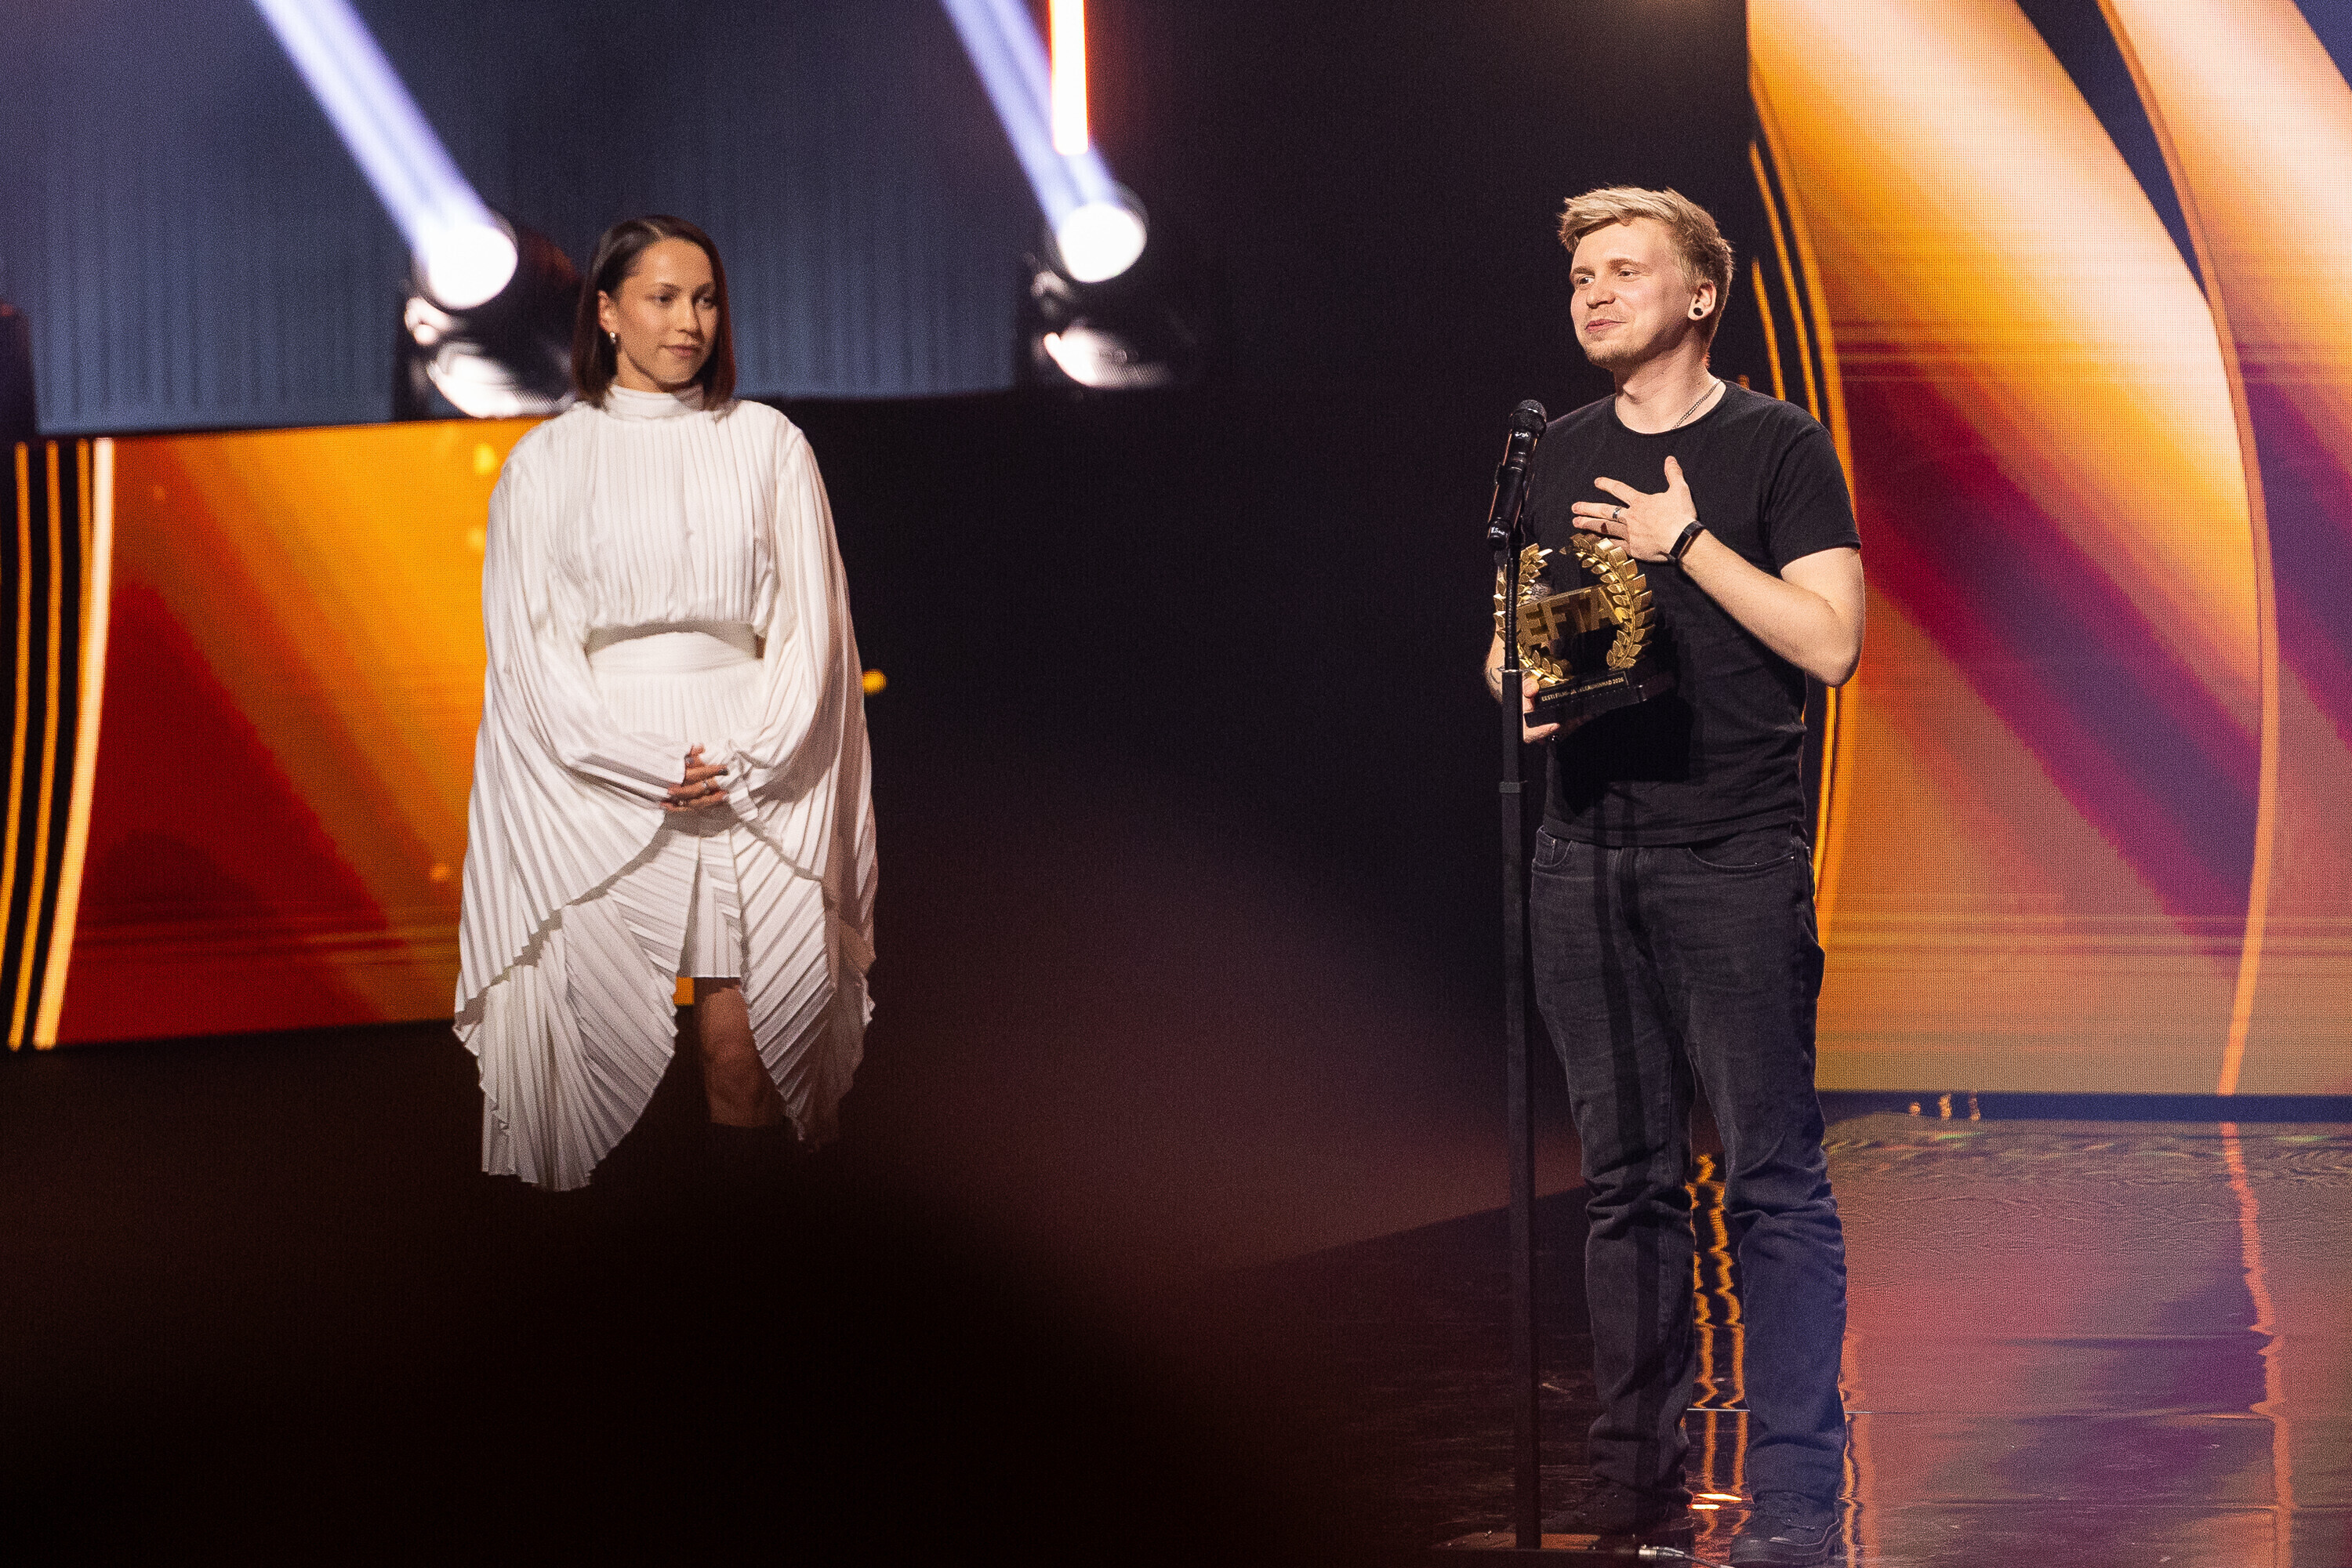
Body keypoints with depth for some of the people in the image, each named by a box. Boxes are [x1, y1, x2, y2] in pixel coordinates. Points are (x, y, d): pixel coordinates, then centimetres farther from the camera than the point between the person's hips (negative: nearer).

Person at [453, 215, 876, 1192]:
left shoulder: (768, 444, 11)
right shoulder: (549, 460, 7)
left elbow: (810, 622, 8)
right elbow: (532, 645, 1)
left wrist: (751, 758, -7)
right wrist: (644, 765, -11)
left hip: (756, 771, 1)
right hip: (600, 773, -1)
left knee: (750, 1059, -7)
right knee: (604, 1033, -8)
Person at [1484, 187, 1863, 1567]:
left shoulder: (1777, 447, -1)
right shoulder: (1561, 459, 15)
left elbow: (1831, 641, -9)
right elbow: (1511, 630, 24)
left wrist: (1687, 542, -12)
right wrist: (1520, 675, 1)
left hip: (1734, 857, -5)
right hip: (1588, 855, 5)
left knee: (1773, 1179, -7)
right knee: (1627, 1177, 7)